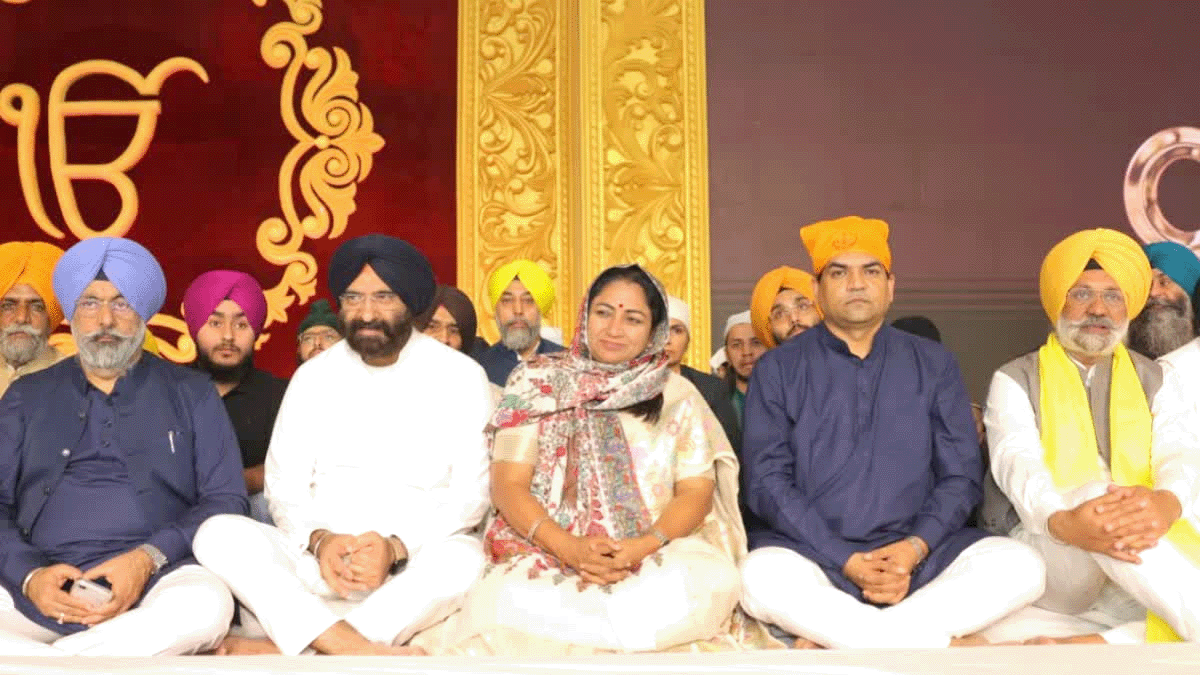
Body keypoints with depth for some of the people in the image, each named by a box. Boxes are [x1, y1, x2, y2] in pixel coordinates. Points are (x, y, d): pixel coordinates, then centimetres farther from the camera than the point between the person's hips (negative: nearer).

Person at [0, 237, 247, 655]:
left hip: (156, 583, -1)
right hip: (44, 587, 2)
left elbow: (226, 499, 5)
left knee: (206, 605, -36)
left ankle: (35, 658, -19)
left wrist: (148, 559, -12)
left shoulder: (191, 393, 13)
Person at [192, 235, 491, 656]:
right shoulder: (313, 377, 8)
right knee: (219, 534, -21)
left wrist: (396, 547, -20)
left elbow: (470, 495, -4)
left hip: (414, 568, -2)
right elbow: (284, 488, 6)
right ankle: (358, 648, -36)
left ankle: (282, 649, -30)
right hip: (319, 561, 3)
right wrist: (318, 540, -16)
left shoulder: (459, 377, 0)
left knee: (463, 558, -35)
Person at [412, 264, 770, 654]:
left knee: (716, 581, -31)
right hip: (548, 555, -2)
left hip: (659, 556, 2)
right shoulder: (537, 384, 5)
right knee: (503, 600, -35)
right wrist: (570, 548, -17)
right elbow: (508, 486, 0)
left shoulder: (678, 396, 8)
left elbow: (697, 492, 3)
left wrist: (643, 547, -17)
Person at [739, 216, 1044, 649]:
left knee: (1021, 566, -23)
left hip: (916, 552, 3)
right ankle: (957, 646, -26)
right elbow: (767, 480, -4)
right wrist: (844, 561, -15)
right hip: (812, 551, -2)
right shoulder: (778, 368, 3)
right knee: (763, 577, -35)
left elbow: (961, 475, 6)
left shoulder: (933, 364, 10)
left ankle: (831, 641, -24)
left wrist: (915, 547, -12)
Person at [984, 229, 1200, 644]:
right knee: (1095, 489, -35)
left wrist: (1166, 503, -29)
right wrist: (1065, 522, -36)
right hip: (1050, 555, -2)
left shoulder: (1152, 380, 17)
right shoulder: (1016, 379, 7)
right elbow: (1018, 464, -11)